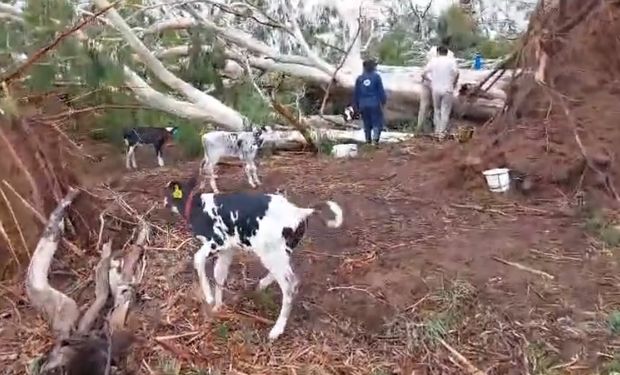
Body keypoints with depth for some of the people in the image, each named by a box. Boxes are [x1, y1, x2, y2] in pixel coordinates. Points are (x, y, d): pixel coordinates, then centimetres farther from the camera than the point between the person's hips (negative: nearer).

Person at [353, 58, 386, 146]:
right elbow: (381, 91, -4)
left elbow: (356, 93, 8)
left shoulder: (359, 78, 5)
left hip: (363, 105, 4)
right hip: (375, 104, -3)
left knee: (367, 124, 13)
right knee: (377, 122, 2)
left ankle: (368, 141, 14)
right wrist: (383, 102, 6)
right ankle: (375, 138, -18)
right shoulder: (376, 76, -5)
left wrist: (356, 105, 16)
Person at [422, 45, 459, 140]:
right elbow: (456, 73, -16)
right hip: (447, 90, -2)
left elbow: (423, 74, 1)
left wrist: (431, 80, 18)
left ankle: (437, 130, 19)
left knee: (437, 110, 16)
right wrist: (454, 84, 1)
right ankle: (442, 132, 4)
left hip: (435, 89, 2)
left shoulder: (433, 61, 2)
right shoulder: (451, 60, -3)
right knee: (445, 111, 5)